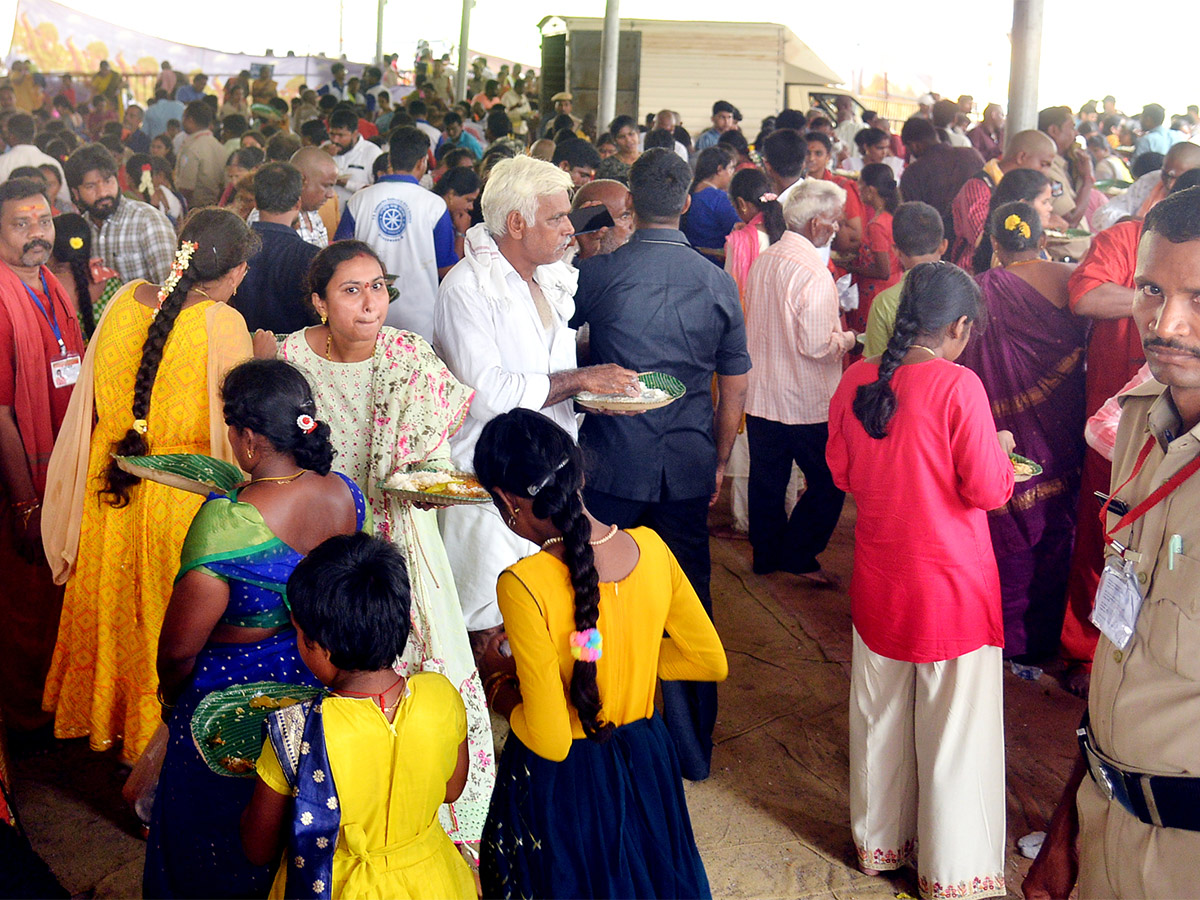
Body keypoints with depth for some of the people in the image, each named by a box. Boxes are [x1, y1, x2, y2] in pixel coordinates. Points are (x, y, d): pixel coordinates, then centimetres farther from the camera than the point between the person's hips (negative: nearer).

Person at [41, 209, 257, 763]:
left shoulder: (125, 301, -5)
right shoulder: (223, 324, -21)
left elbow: (91, 401, 5)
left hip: (110, 485, 5)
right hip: (183, 495, -5)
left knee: (113, 602, 22)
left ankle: (107, 718, 41)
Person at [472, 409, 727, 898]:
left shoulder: (523, 586, -27)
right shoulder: (650, 548, -11)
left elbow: (549, 741, -24)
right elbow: (711, 662, 2)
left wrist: (499, 681, -6)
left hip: (561, 784, -4)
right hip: (645, 764, 4)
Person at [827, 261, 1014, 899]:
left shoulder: (857, 381, -3)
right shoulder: (959, 385, -20)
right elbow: (987, 490, -16)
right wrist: (1000, 450, 3)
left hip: (879, 578, 5)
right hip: (951, 583, -5)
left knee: (881, 717, 19)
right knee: (955, 729, 9)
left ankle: (881, 840, 37)